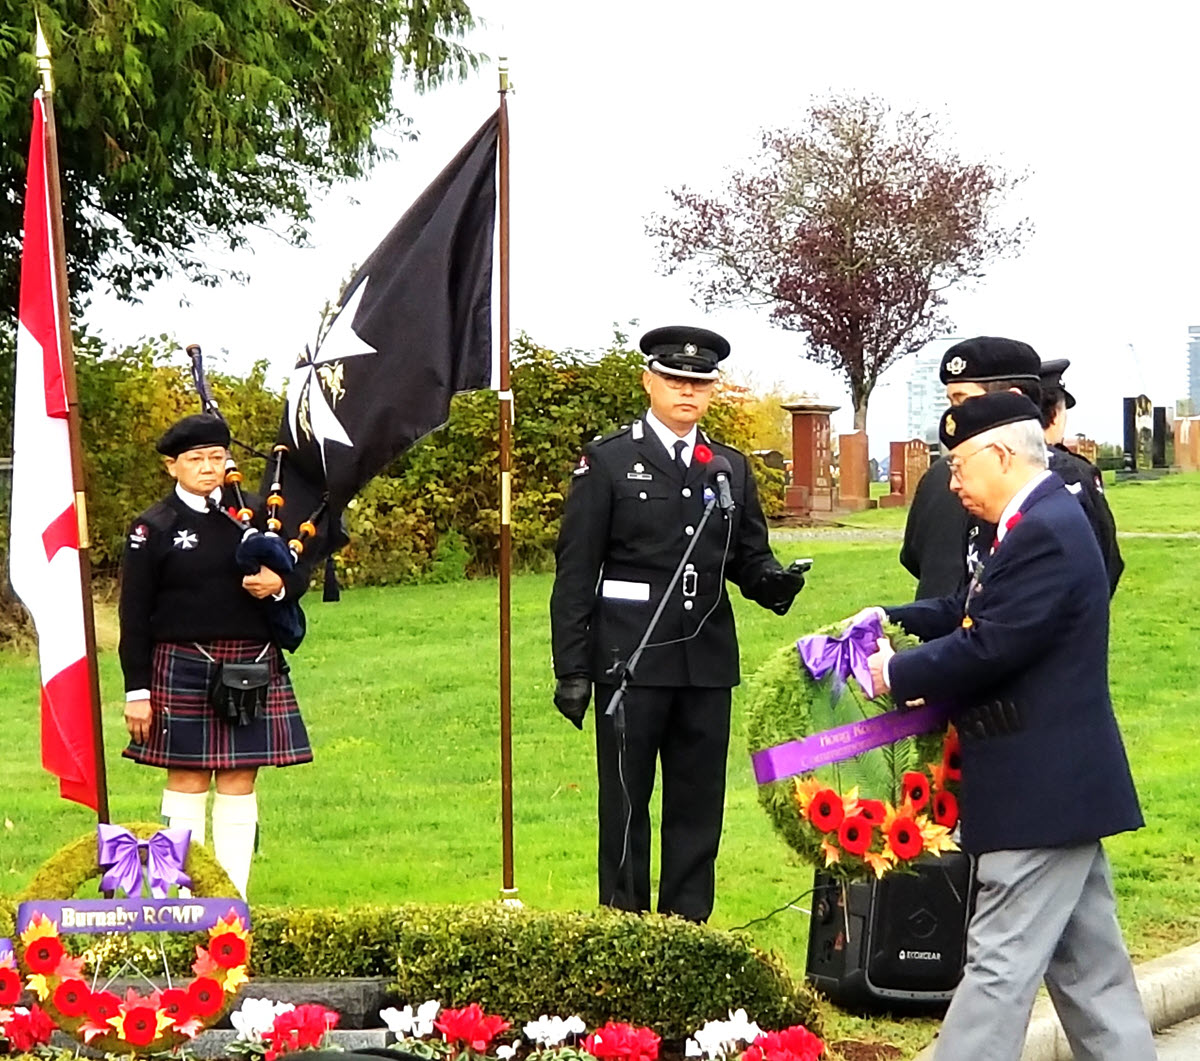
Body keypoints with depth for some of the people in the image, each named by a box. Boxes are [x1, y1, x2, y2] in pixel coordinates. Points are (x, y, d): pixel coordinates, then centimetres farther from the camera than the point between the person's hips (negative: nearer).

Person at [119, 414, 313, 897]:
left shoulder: (254, 514, 9)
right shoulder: (152, 529, -1)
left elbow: (298, 571, 14)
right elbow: (135, 616, -2)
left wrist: (277, 584, -11)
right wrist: (137, 691, -6)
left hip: (253, 667, 3)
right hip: (182, 670, -3)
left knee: (239, 783, 5)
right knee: (187, 781, 1)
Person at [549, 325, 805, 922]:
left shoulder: (731, 468, 15)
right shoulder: (608, 462, 2)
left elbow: (749, 558, 18)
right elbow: (575, 572, -1)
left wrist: (771, 581, -8)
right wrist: (571, 668, -7)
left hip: (707, 661, 4)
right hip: (631, 659, -4)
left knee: (698, 803, 7)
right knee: (625, 801, 1)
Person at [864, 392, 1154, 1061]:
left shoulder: (1044, 533, -20)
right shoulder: (1047, 521, 13)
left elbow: (988, 648, -23)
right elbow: (972, 612, 19)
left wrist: (898, 674, -11)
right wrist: (896, 620, 6)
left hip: (1040, 787, -11)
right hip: (1061, 781, 11)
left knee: (1002, 962, -8)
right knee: (1087, 962, 15)